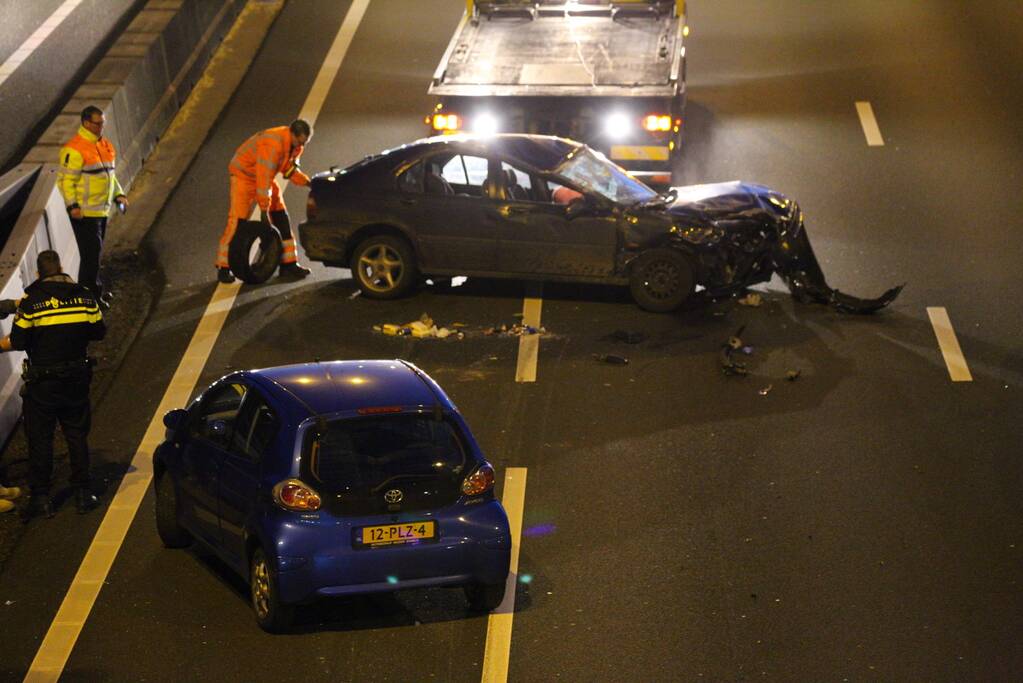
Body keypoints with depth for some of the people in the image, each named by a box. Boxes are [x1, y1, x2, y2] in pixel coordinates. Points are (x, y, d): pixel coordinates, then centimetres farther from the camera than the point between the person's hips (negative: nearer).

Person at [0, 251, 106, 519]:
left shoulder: (31, 299, -12)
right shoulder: (84, 295, -2)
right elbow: (98, 331, 4)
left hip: (42, 381, -3)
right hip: (76, 379, 3)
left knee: (40, 439, 7)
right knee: (77, 436, 15)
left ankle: (40, 498, 10)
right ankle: (82, 493, 18)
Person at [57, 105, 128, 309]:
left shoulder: (105, 145, 12)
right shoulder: (74, 150, -16)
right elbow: (65, 179, -17)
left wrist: (119, 194, 12)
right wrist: (72, 205, -24)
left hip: (102, 209, 8)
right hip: (84, 212, -8)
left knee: (95, 251, 17)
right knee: (92, 251, -7)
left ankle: (94, 289, 28)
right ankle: (91, 294, 0)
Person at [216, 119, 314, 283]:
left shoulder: (295, 145, -6)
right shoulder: (273, 144, -34)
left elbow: (289, 169, 8)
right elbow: (264, 178, -33)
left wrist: (308, 182, -11)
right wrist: (264, 210, -29)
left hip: (264, 176, 8)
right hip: (244, 174, -8)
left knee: (281, 218, 4)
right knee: (237, 221, -12)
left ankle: (289, 264, 10)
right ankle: (224, 268, -7)